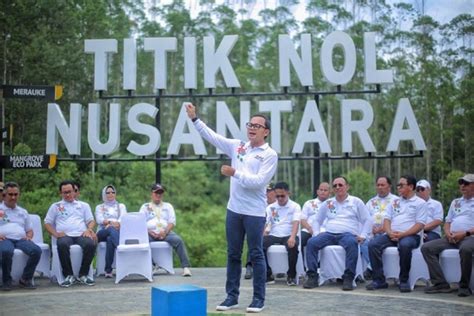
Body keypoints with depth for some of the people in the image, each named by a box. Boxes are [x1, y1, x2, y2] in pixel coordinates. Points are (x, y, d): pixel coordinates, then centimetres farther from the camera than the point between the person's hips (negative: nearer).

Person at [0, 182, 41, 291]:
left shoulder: (23, 212, 28)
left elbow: (30, 230, 28)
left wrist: (28, 236, 4)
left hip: (21, 239, 4)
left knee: (37, 250, -29)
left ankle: (25, 279, -17)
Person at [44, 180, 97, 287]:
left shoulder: (84, 205, 26)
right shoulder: (55, 206, 23)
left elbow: (91, 221, 18)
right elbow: (47, 223, 16)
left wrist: (89, 229, -5)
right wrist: (55, 234, -3)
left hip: (81, 234, 1)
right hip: (65, 235, -1)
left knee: (91, 244, -34)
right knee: (62, 244, -39)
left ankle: (83, 274, -20)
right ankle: (68, 275, -25)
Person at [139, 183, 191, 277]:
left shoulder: (168, 206, 21)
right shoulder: (145, 207, 19)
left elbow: (172, 222, 8)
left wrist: (165, 232, -12)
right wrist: (149, 232, -13)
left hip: (166, 232, 1)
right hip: (150, 233, 0)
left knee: (178, 240, -30)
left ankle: (186, 267, -31)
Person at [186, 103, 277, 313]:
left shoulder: (270, 155, -6)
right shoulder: (237, 146, 9)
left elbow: (259, 181, -15)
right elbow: (212, 136, 9)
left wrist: (235, 174, -16)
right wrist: (194, 119, 3)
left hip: (254, 212, -5)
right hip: (234, 209, 5)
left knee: (256, 255, 3)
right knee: (233, 254, 11)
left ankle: (259, 298, 12)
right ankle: (232, 296, 20)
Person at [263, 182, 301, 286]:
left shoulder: (295, 206, 6)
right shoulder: (270, 207, 14)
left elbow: (296, 222, -10)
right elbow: (265, 223, 6)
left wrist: (292, 237, -30)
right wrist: (262, 235, -17)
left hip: (288, 236, -3)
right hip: (273, 235, 3)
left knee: (293, 246, -37)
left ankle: (291, 275, -16)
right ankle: (268, 274, -16)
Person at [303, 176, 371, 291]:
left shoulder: (356, 202, 11)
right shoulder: (327, 203, 19)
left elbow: (367, 220, 9)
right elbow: (318, 220, 24)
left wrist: (362, 235, -5)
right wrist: (316, 234, 7)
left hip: (348, 234, -3)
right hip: (329, 234, 3)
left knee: (352, 243, -39)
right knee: (311, 242, -25)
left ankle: (348, 278, -35)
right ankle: (313, 276, -23)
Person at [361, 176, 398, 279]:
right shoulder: (371, 202, 27)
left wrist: (384, 228, -13)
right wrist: (371, 229, -4)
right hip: (372, 233, 4)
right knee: (363, 242, -27)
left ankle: (371, 268, -22)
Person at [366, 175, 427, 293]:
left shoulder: (420, 203, 7)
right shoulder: (394, 202, 22)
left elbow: (420, 225, -4)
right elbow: (387, 220, 14)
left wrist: (402, 234, -17)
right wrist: (390, 233, -8)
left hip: (410, 235, -5)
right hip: (391, 235, 5)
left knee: (404, 245, -39)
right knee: (373, 244, -22)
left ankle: (404, 281, -23)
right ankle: (379, 280, -18)